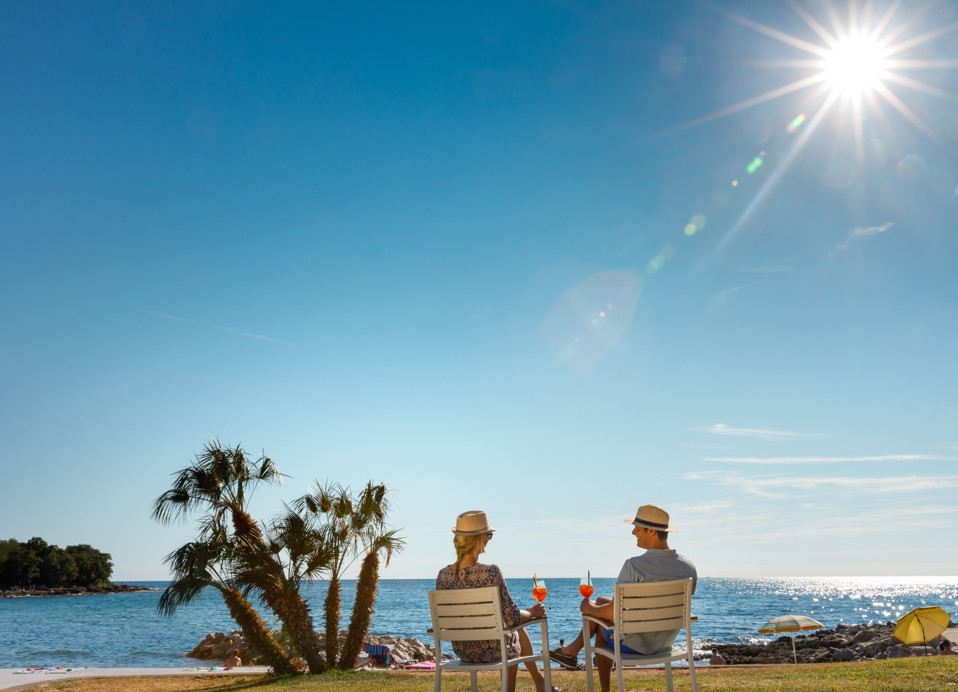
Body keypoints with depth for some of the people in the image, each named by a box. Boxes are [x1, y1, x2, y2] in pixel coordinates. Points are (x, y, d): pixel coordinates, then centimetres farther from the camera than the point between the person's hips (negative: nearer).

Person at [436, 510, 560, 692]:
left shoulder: (443, 575, -10)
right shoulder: (491, 572, -25)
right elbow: (512, 617, -20)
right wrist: (533, 612, 2)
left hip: (461, 650, 4)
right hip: (492, 650, -4)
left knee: (515, 629, 32)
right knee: (518, 630, 31)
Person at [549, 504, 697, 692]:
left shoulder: (634, 565, -26)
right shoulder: (688, 567, -8)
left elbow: (613, 613, -20)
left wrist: (588, 608, 2)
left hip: (634, 644, -6)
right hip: (666, 643, 6)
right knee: (601, 601, 22)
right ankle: (574, 649, 36)